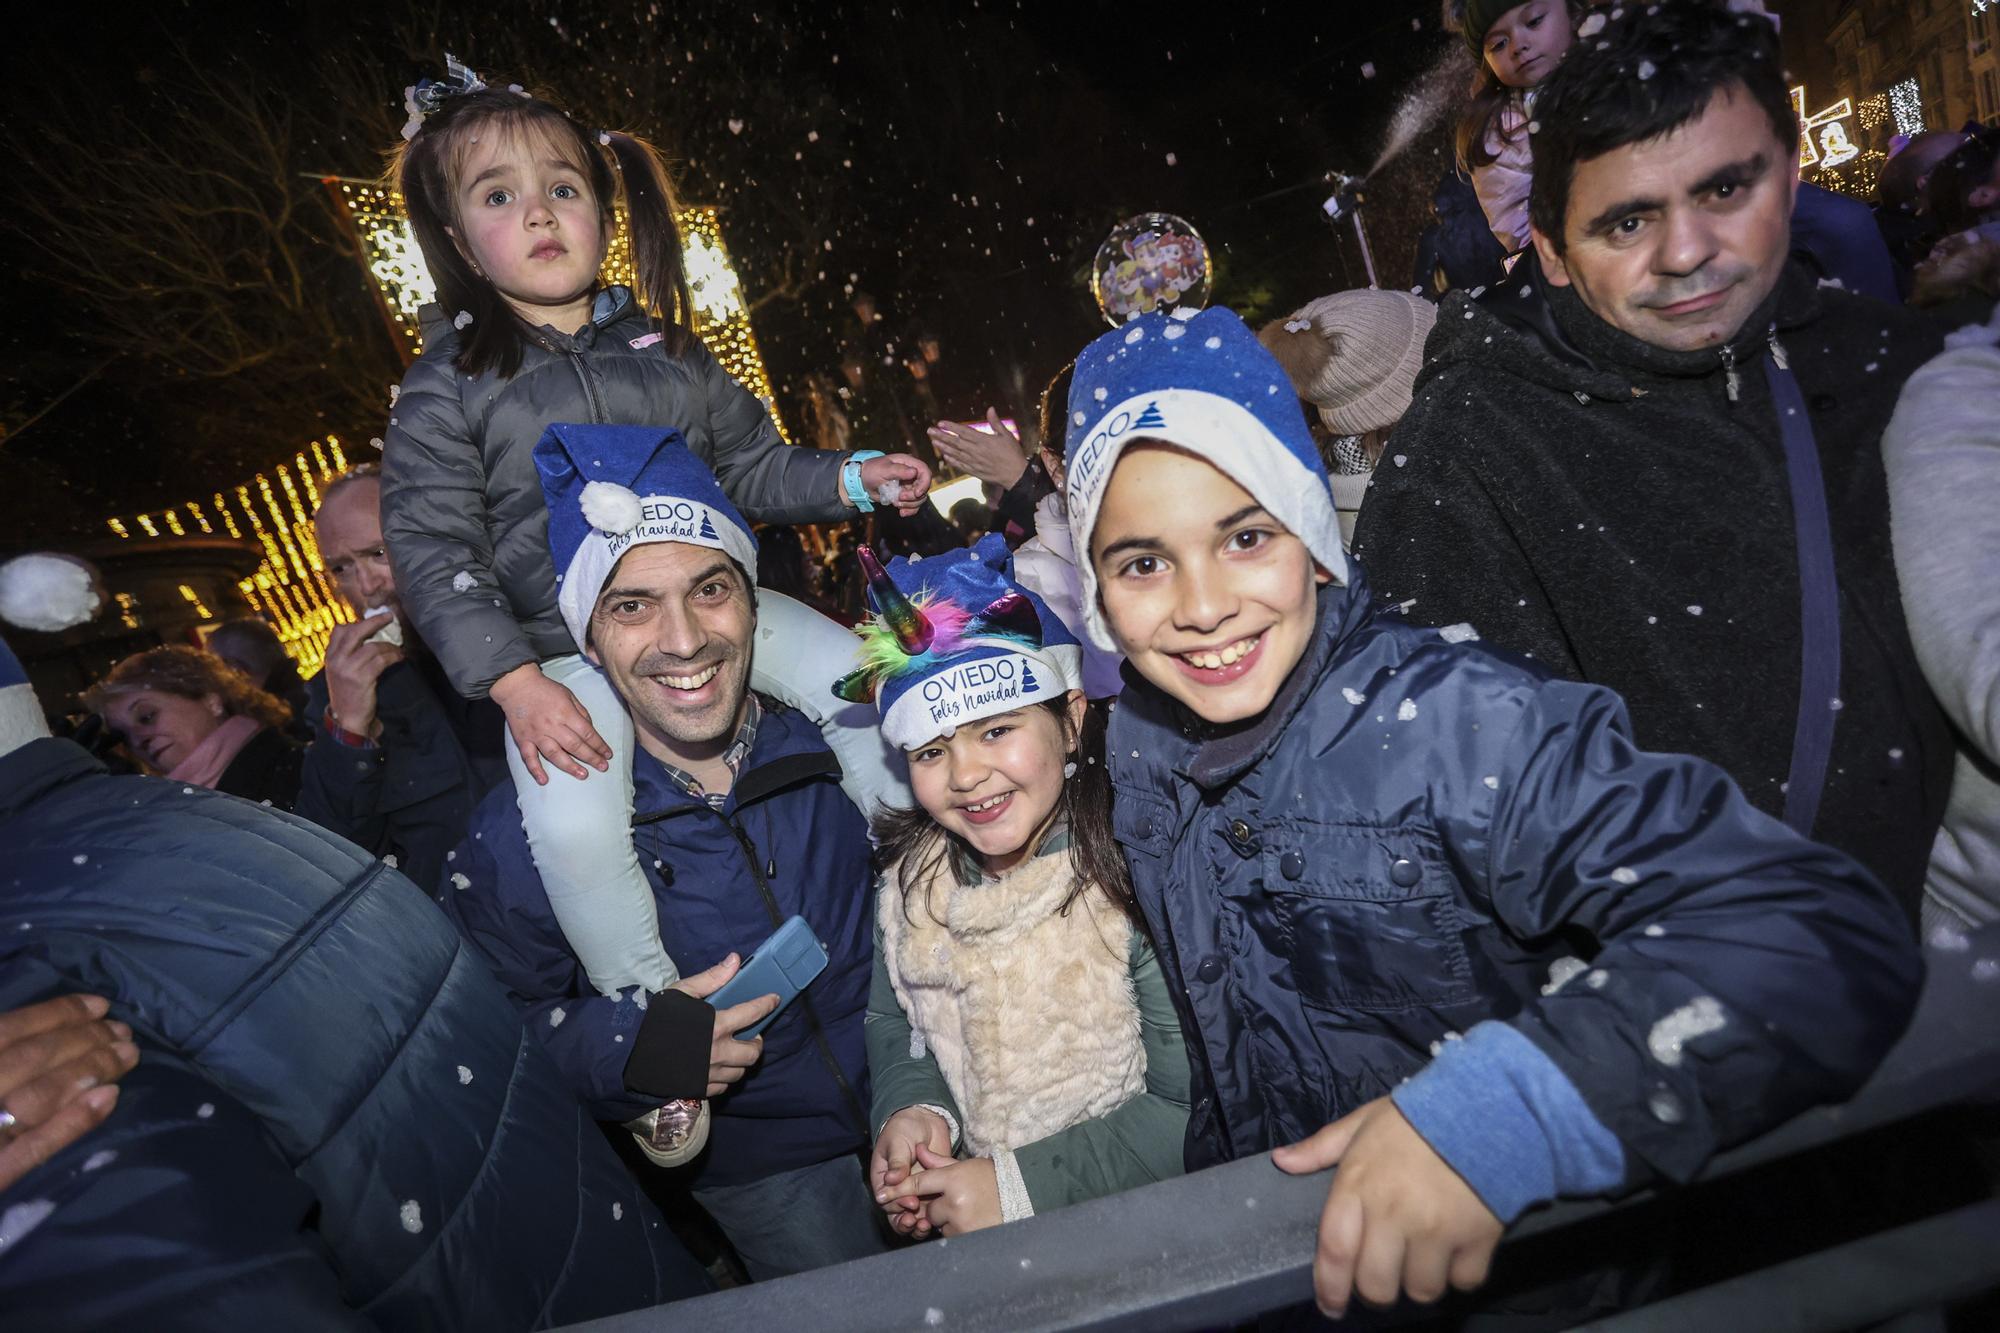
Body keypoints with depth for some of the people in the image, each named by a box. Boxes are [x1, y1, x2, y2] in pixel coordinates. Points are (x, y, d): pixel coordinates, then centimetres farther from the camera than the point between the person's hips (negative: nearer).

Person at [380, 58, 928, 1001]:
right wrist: (516, 684, -17)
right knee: (574, 828, -24)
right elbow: (433, 554, -5)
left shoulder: (665, 350, 12)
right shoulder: (446, 390, 1)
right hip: (570, 653, -3)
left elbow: (753, 468, 17)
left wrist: (853, 479, 0)